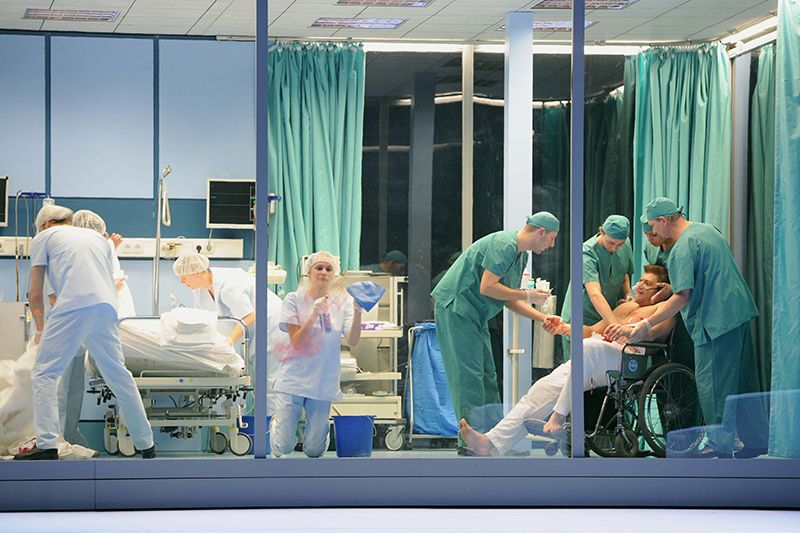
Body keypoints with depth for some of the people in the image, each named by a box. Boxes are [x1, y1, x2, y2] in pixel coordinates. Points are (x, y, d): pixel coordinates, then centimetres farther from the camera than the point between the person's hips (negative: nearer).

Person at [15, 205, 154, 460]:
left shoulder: (43, 237, 19)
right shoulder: (98, 237, 33)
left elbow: (36, 294, 17)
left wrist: (40, 330, 33)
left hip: (72, 307, -5)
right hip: (107, 306, 5)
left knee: (44, 373, 1)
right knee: (118, 375, 13)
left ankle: (47, 444, -11)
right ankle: (145, 444, 16)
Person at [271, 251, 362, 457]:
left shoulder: (342, 303, 1)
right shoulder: (294, 300, -4)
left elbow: (352, 342, -9)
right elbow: (297, 342, -10)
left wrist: (357, 314, -25)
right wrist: (314, 315, -24)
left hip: (323, 384, 2)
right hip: (294, 378, -1)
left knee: (314, 451, 3)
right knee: (285, 448, -1)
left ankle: (320, 428, 37)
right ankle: (276, 424, 33)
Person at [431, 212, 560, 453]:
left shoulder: (521, 255, 14)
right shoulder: (504, 245, -19)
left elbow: (509, 299, 16)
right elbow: (487, 287, -25)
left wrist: (542, 318, 9)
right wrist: (527, 295, -15)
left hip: (473, 315, 11)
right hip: (455, 307, -11)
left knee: (487, 374, 9)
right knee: (469, 373, -12)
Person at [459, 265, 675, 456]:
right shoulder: (625, 307, 38)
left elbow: (651, 332, -7)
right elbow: (592, 330, 34)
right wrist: (565, 327, 17)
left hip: (623, 357, -7)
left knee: (588, 346, -40)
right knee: (545, 388, -13)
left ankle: (558, 415, -34)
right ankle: (492, 443, -24)